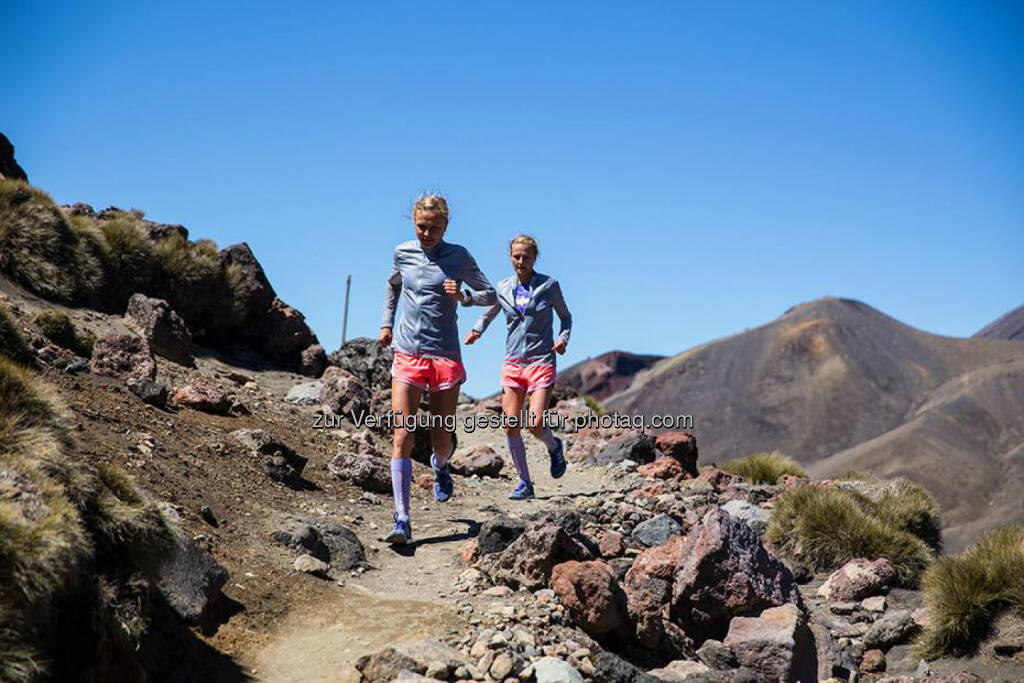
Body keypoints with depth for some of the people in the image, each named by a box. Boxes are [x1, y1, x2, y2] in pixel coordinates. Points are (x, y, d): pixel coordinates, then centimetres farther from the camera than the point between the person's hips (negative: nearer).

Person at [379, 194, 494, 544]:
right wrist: (386, 323, 19)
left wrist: (462, 296, -15)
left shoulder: (458, 256, -1)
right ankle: (402, 520, -10)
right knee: (402, 436, -11)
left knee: (440, 440, 6)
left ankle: (440, 466, 45)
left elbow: (490, 294, 4)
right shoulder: (403, 252, 7)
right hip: (407, 355, 1)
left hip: (445, 356, -1)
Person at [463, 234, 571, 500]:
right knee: (511, 425, -3)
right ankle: (524, 482, 12)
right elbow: (488, 314, 21)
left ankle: (554, 447, 21)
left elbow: (565, 317, 10)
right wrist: (476, 330, 0)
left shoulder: (549, 285, -1)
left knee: (536, 424, -15)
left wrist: (563, 338, -9)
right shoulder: (503, 288, 5)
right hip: (512, 362, 3)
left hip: (541, 360, -3)